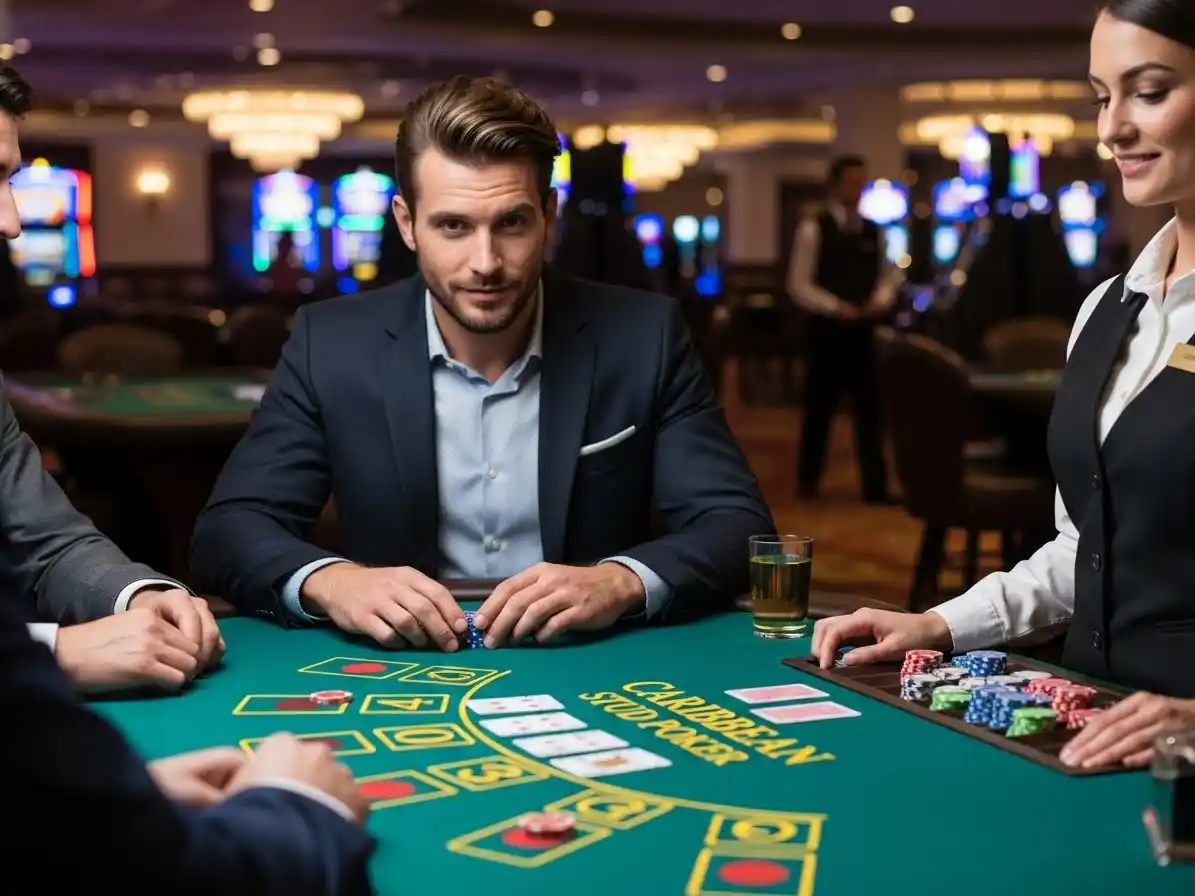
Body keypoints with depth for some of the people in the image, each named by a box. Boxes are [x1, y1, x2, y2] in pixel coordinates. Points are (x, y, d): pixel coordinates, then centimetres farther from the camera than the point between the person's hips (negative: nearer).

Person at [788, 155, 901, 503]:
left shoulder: (873, 231, 9)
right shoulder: (814, 229, -6)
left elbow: (888, 275, 15)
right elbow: (799, 285, -9)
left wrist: (881, 299, -6)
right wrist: (835, 308, -18)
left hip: (863, 330, 4)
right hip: (827, 329, -4)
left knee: (870, 408, 4)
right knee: (819, 408, 6)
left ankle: (875, 487, 8)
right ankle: (808, 481, 20)